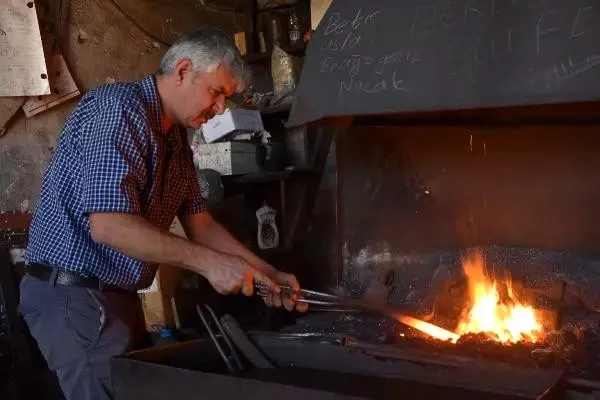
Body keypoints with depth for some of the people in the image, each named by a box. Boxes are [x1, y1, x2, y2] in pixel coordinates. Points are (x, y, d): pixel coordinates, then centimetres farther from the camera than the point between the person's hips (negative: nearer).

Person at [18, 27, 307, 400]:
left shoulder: (176, 138, 11)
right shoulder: (119, 108, -18)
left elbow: (199, 223, 13)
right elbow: (108, 225, -27)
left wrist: (266, 273, 3)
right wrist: (208, 262, -25)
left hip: (118, 295, 9)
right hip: (74, 295, -9)